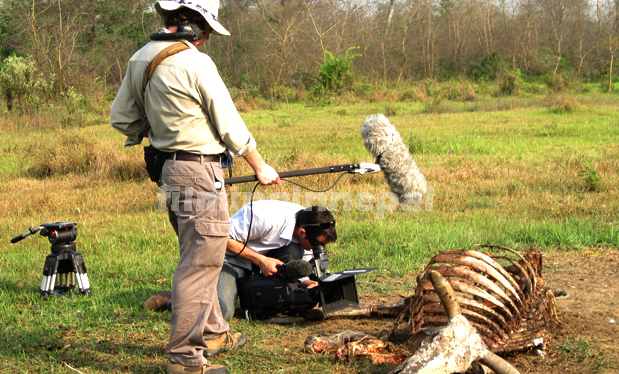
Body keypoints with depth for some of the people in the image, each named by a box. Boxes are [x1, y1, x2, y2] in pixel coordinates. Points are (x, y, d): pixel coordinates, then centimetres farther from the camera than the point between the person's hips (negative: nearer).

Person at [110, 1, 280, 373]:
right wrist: (260, 166, 3)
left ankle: (214, 333, 35)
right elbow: (230, 125, -10)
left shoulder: (140, 59, 7)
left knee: (198, 257, 21)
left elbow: (120, 117, 16)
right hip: (200, 172, -9)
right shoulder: (195, 63, -17)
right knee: (200, 264, -3)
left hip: (172, 168, 9)